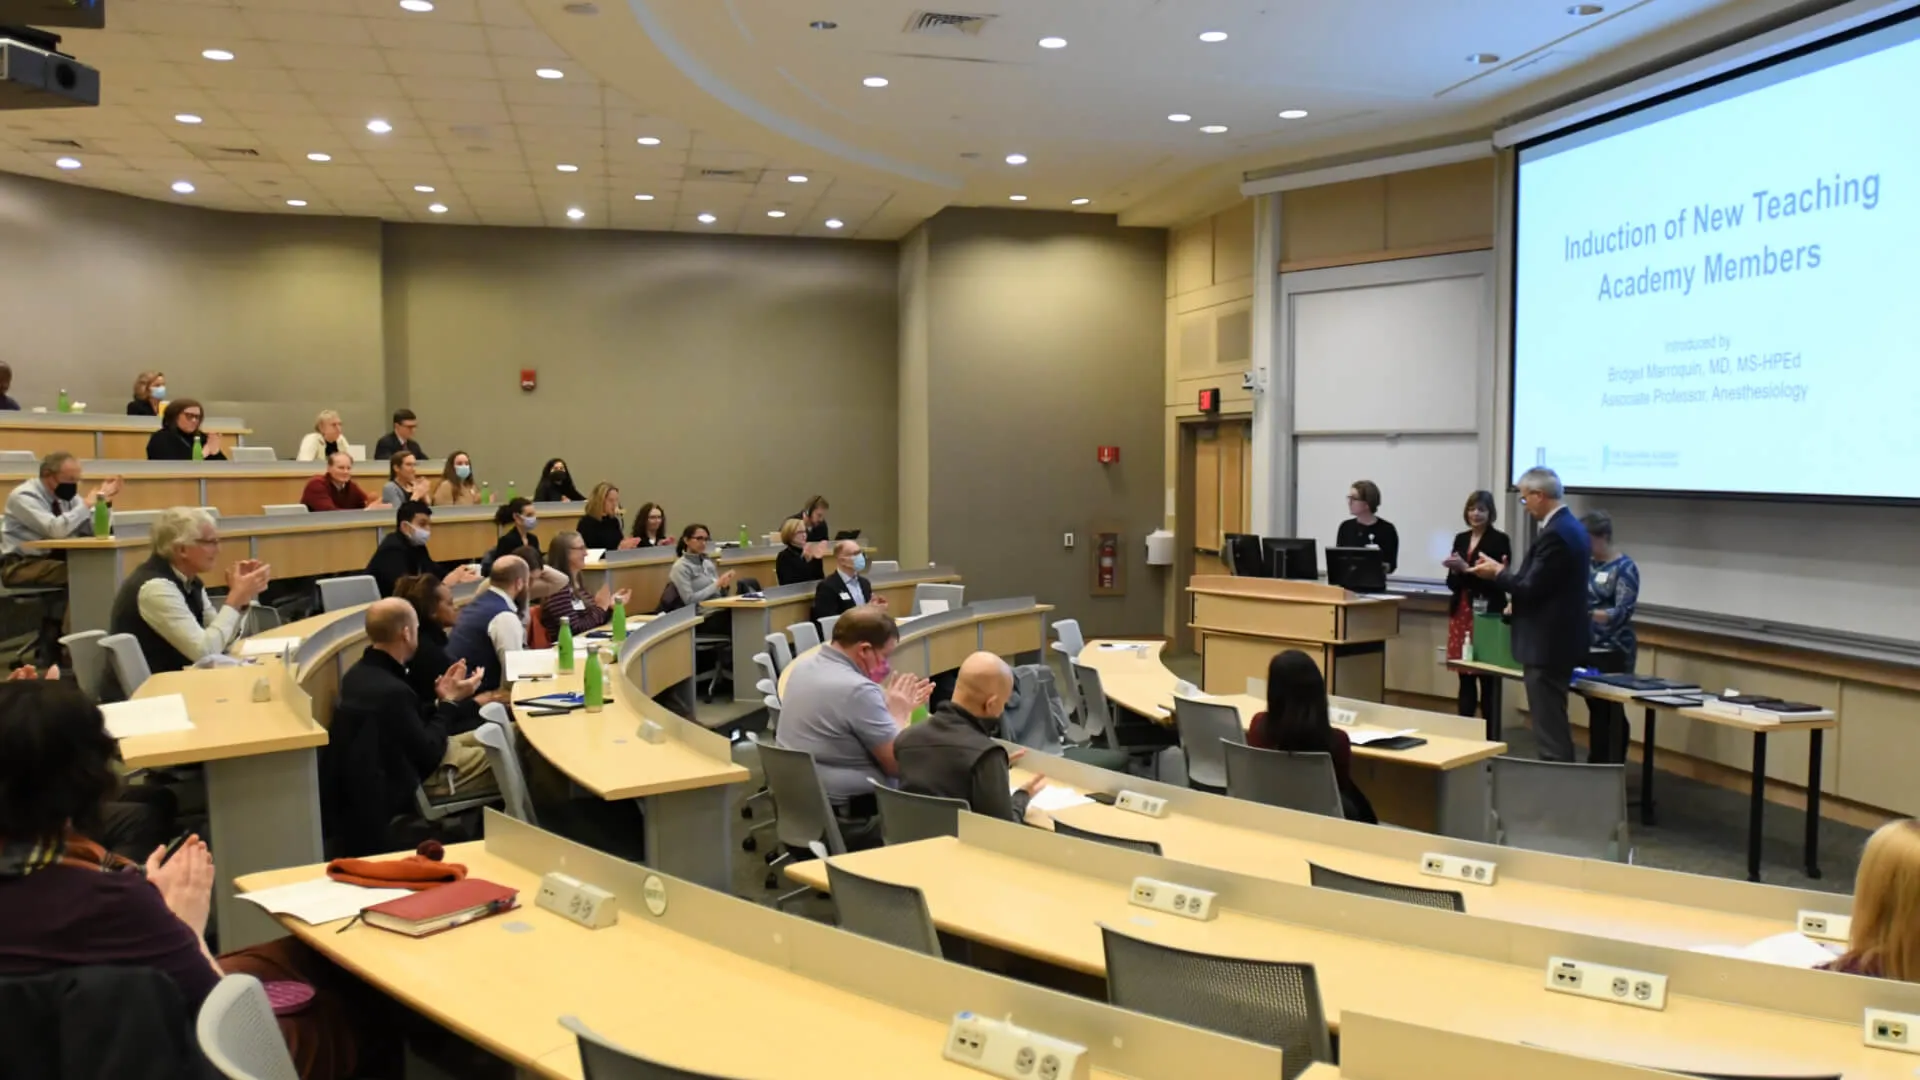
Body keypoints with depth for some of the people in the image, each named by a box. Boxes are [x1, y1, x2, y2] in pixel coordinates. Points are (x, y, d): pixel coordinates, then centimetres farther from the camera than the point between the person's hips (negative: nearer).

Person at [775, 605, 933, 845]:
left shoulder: (804, 665, 4)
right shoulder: (858, 690, -23)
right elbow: (898, 764, -17)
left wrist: (886, 705, 14)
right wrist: (900, 713, -3)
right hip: (847, 818, -9)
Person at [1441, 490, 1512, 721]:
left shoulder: (1500, 540, -4)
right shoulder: (1460, 539, 13)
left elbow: (1497, 579, -12)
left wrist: (1466, 568, -19)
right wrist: (1454, 570, -8)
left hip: (1487, 613, -6)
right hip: (1461, 611, 6)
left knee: (1487, 679, -5)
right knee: (1464, 677, 9)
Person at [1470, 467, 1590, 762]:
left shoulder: (1554, 534, -21)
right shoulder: (1569, 526, 12)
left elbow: (1531, 589, -22)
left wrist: (1498, 572, -7)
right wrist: (1506, 573, 14)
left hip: (1547, 644, -11)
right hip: (1558, 639, 11)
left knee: (1550, 729, -5)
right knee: (1553, 726, 18)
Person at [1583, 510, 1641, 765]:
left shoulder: (1624, 568, -12)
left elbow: (1622, 612, -19)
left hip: (1613, 652, -6)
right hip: (1587, 649, 6)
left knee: (1612, 711, 1)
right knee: (1595, 708, 13)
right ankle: (1596, 765, 21)